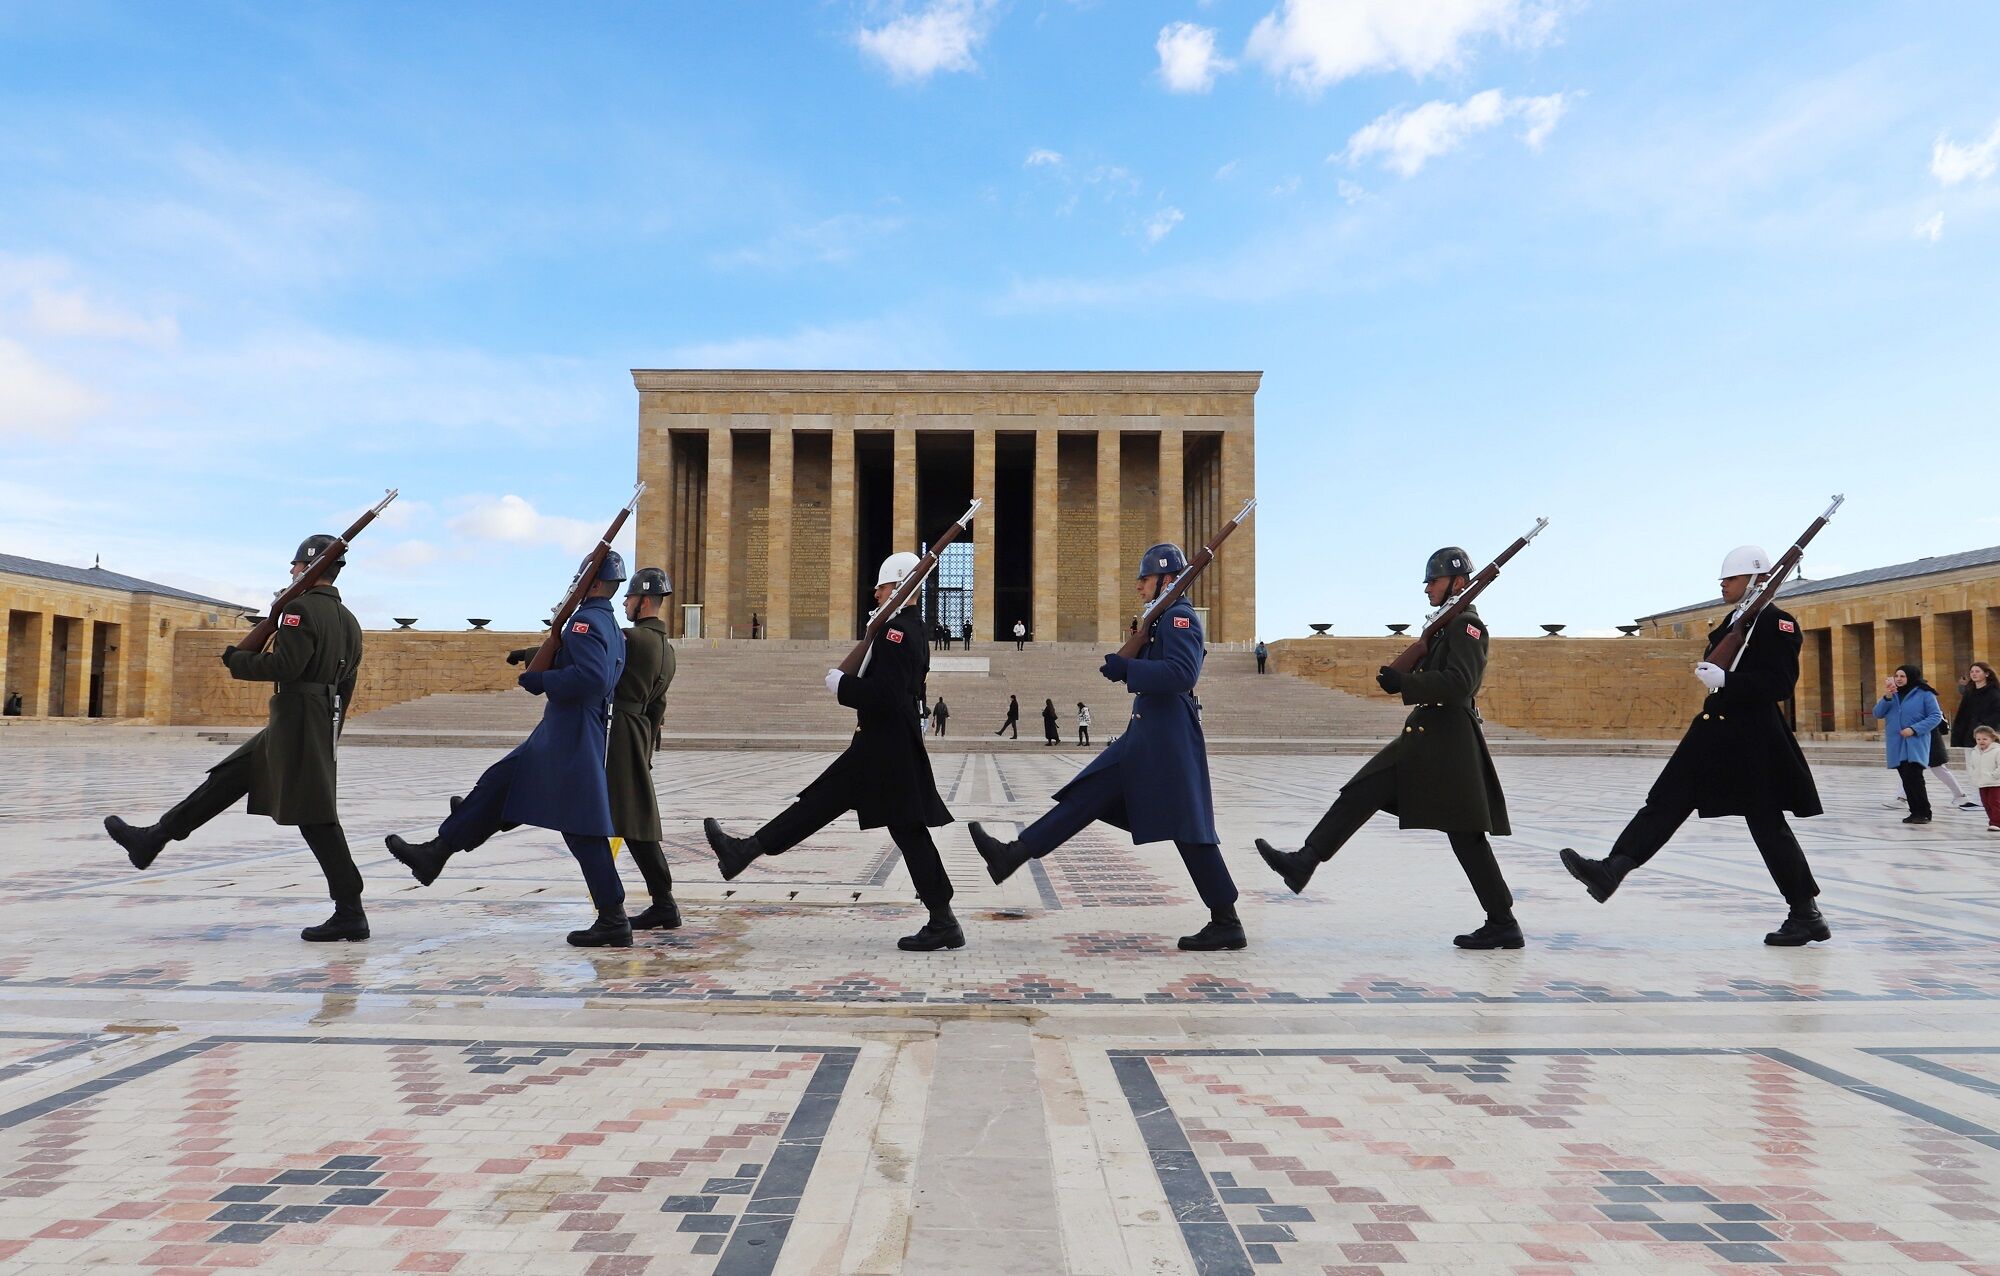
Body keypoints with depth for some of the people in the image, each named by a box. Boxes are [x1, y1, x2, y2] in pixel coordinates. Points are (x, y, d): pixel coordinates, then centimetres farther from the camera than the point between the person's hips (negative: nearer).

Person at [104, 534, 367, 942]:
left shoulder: (302, 608, -12)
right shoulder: (349, 621, 15)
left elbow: (284, 665, -22)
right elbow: (345, 687, 19)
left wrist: (236, 659, -4)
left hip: (296, 722, -9)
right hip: (323, 722, 9)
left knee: (315, 817, -8)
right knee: (226, 779, 20)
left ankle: (350, 914, -8)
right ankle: (152, 840, 31)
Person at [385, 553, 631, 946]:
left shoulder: (585, 621, -16)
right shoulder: (611, 626, 15)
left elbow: (592, 677, -29)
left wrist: (539, 680, -17)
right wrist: (540, 659, 13)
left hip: (571, 741, -11)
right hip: (559, 736, 11)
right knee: (498, 785, 17)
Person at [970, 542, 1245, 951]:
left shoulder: (1180, 616, -12)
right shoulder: (1161, 619, 19)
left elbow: (1182, 672, -26)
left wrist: (1126, 668, -22)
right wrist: (1132, 659, 9)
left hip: (1168, 740, -10)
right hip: (1143, 736, 10)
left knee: (1189, 830, -5)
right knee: (1088, 795, 7)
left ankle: (1227, 924, 4)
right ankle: (1012, 855, 9)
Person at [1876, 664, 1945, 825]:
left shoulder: (1924, 694, -4)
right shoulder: (1892, 694, 12)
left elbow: (1936, 716, -8)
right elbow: (1878, 714, 4)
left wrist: (1914, 729, -17)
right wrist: (1887, 697, -11)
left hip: (1915, 745, -6)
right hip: (1897, 745, 6)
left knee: (1913, 778, -14)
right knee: (1907, 781, 8)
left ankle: (1924, 813, -5)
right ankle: (1915, 812, 15)